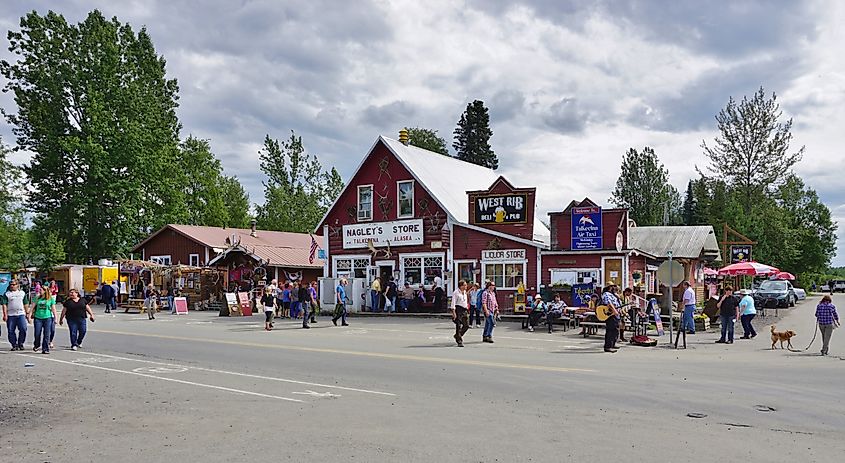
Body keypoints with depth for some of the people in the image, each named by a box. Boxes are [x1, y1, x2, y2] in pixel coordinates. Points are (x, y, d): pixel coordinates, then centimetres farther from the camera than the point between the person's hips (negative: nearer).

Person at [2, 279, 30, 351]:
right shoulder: (7, 294, 5)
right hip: (10, 315, -1)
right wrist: (5, 314, -10)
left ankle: (20, 343, 6)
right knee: (11, 331, 1)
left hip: (21, 314, 1)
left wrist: (27, 313, 12)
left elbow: (26, 304, 15)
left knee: (23, 329, -9)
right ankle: (14, 345, 12)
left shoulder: (22, 293, 12)